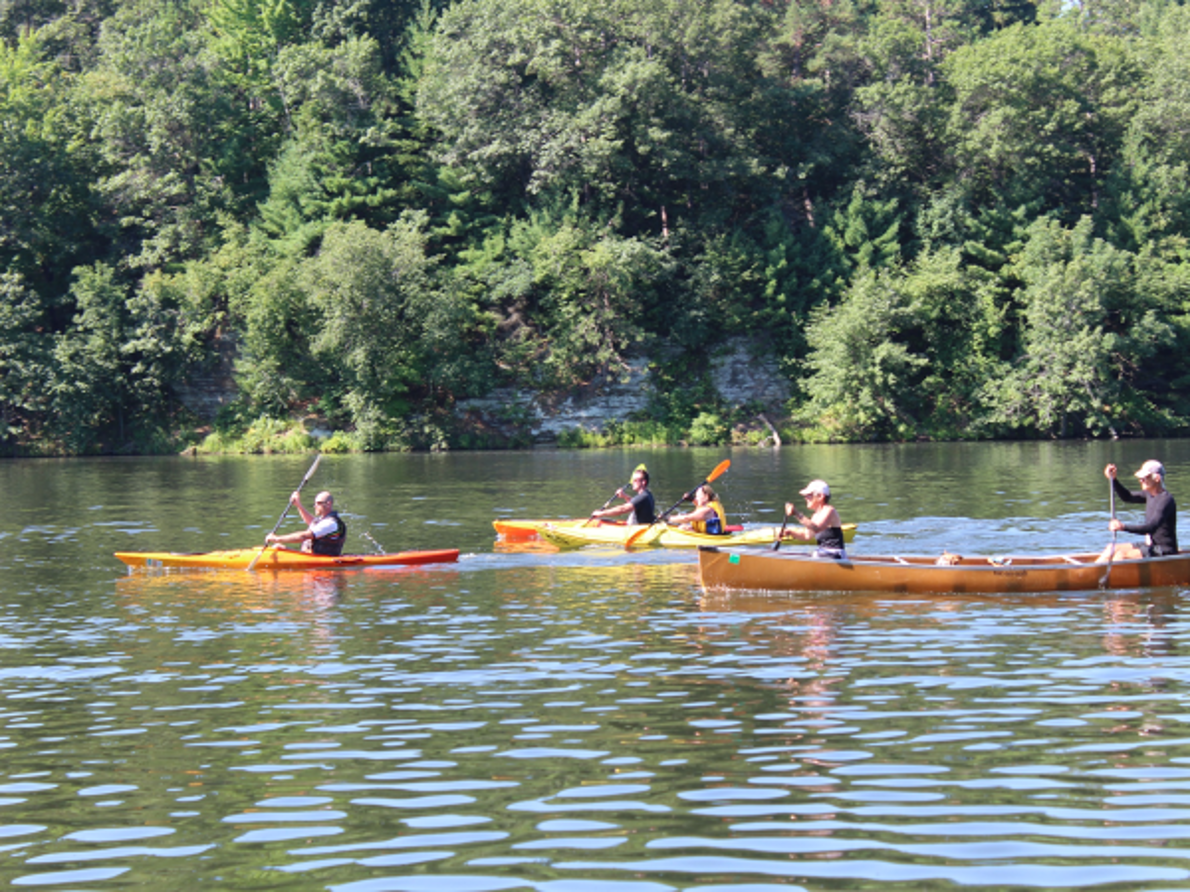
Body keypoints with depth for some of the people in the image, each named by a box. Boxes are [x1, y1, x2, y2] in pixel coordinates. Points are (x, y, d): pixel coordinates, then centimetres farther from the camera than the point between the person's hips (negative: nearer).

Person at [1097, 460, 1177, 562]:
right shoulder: (1150, 494, 9)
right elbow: (1127, 496, 21)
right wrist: (1113, 479, 4)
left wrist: (1124, 527, -41)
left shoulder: (1166, 499, -20)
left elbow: (1151, 528, -30)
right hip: (1151, 546, 10)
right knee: (1111, 549, 4)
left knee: (1122, 554, -23)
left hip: (1164, 552, -10)